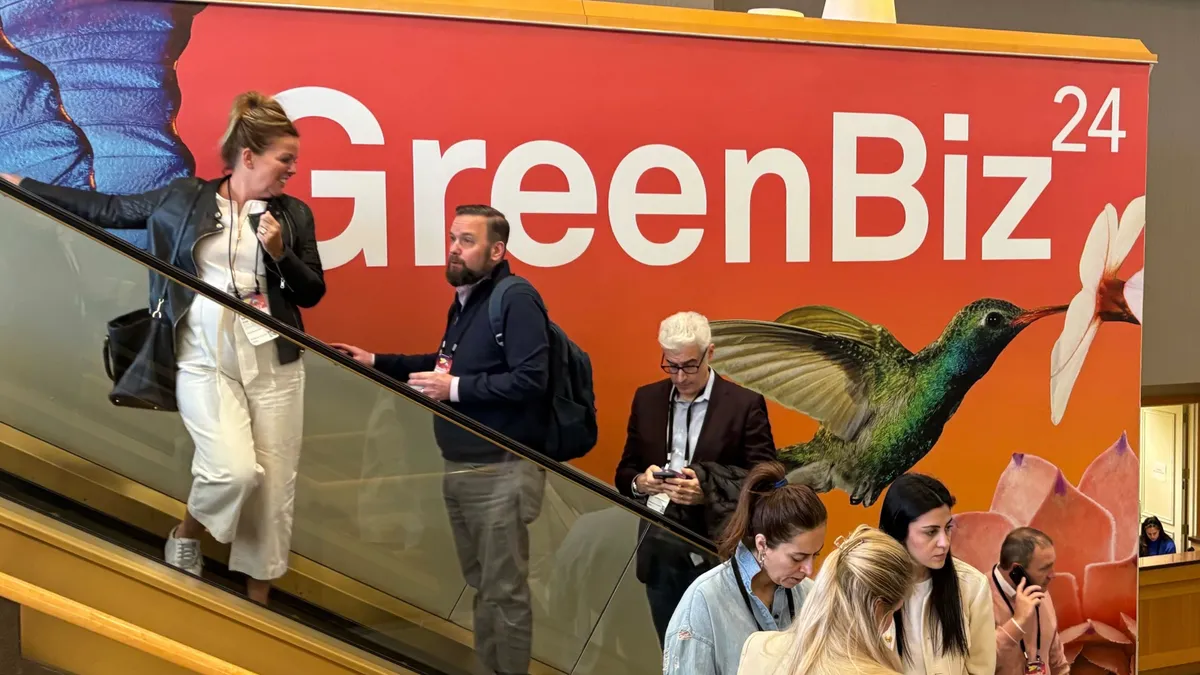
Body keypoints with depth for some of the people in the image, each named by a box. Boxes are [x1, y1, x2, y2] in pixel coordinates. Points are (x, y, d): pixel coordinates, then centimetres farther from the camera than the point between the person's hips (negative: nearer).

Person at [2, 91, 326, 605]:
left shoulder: (294, 214, 5)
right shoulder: (184, 198, 2)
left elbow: (312, 293, 7)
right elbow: (107, 210, 10)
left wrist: (280, 252, -11)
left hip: (273, 364, 2)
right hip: (204, 361, -2)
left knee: (273, 485, 3)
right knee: (234, 471, -18)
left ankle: (259, 600, 19)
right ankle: (185, 537, 17)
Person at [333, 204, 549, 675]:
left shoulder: (516, 300, -15)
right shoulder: (465, 300, 13)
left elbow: (530, 380, -24)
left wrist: (455, 388, -22)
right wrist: (377, 362, 19)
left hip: (500, 471, -9)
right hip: (459, 468, 9)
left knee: (505, 591, 1)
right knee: (481, 586, 18)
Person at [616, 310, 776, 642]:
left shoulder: (745, 404, -6)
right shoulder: (646, 399, 7)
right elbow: (624, 472, 11)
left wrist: (710, 491, -23)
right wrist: (639, 482, -12)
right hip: (659, 554, 4)